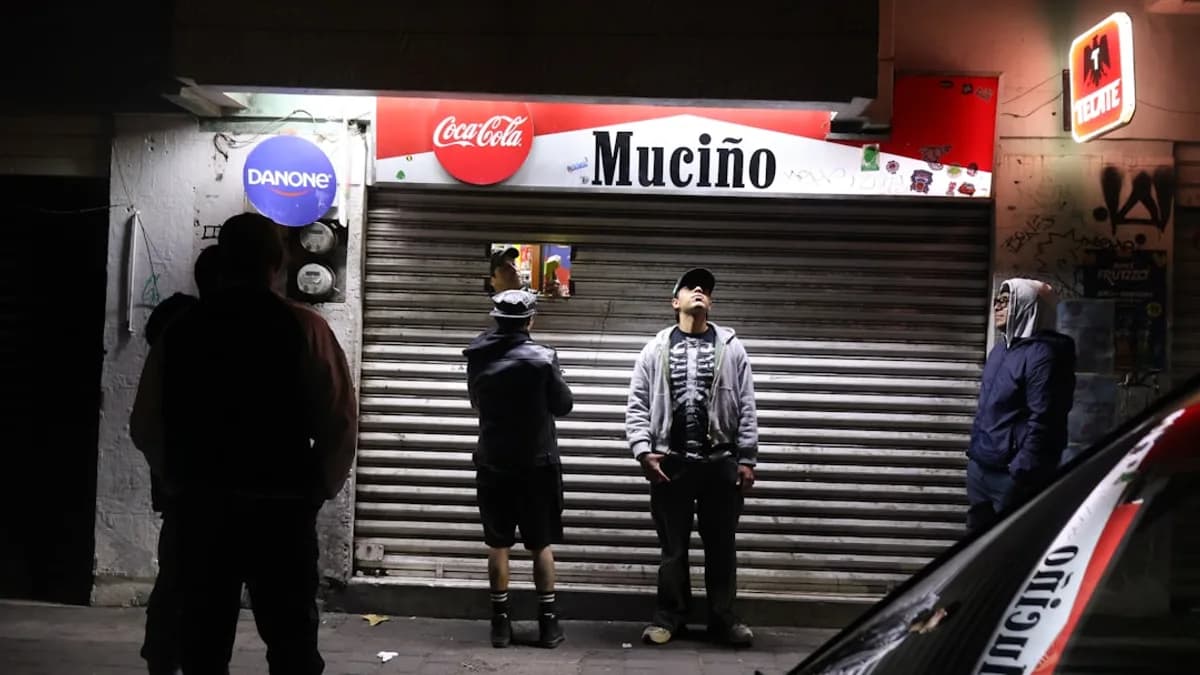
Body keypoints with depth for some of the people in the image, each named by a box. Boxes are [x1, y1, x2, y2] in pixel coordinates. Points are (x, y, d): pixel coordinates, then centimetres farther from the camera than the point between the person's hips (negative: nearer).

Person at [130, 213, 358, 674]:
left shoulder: (180, 330, 3)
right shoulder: (303, 328, -6)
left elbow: (146, 426, 7)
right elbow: (340, 421, -10)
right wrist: (317, 489, 4)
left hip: (201, 505, 3)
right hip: (280, 507, -3)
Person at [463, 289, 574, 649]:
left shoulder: (478, 357, -1)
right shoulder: (541, 357, -14)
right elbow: (564, 405, -4)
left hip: (492, 464, 3)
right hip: (537, 464, -2)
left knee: (497, 544, 9)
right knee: (541, 544, 8)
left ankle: (501, 622, 12)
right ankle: (547, 622, 12)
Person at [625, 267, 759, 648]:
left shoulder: (731, 347, 6)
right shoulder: (656, 348, 6)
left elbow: (746, 409, 4)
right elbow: (637, 406, 3)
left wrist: (747, 460, -1)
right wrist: (644, 451, -8)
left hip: (720, 463, 0)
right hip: (670, 462, 0)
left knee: (721, 546, 8)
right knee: (673, 546, 9)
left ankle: (723, 618, 21)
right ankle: (670, 616, 21)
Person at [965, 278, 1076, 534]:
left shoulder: (1042, 354, -15)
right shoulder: (1001, 348, 14)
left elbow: (1043, 419, -20)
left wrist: (1023, 472, -22)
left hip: (1011, 474, -9)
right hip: (980, 467, 9)